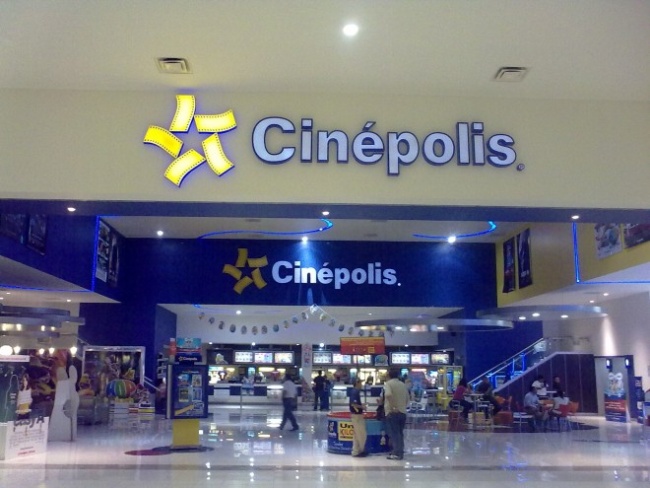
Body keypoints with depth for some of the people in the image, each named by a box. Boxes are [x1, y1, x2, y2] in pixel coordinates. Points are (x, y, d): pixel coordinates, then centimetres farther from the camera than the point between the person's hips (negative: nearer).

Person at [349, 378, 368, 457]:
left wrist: (361, 406, 10)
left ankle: (356, 451, 19)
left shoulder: (356, 391, 12)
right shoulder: (355, 392, -18)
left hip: (357, 415, 10)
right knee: (362, 434, -3)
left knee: (357, 435, 14)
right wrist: (362, 407, -15)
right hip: (356, 415, -10)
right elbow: (353, 404, -25)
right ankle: (358, 451, 4)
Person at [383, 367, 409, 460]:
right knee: (399, 433, 14)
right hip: (402, 412, 6)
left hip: (392, 413, -6)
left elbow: (388, 394, -26)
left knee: (393, 433, -1)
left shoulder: (388, 383, -6)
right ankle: (400, 453, 15)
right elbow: (407, 399, 16)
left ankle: (396, 453, -5)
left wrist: (393, 407, -21)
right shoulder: (403, 385, 13)